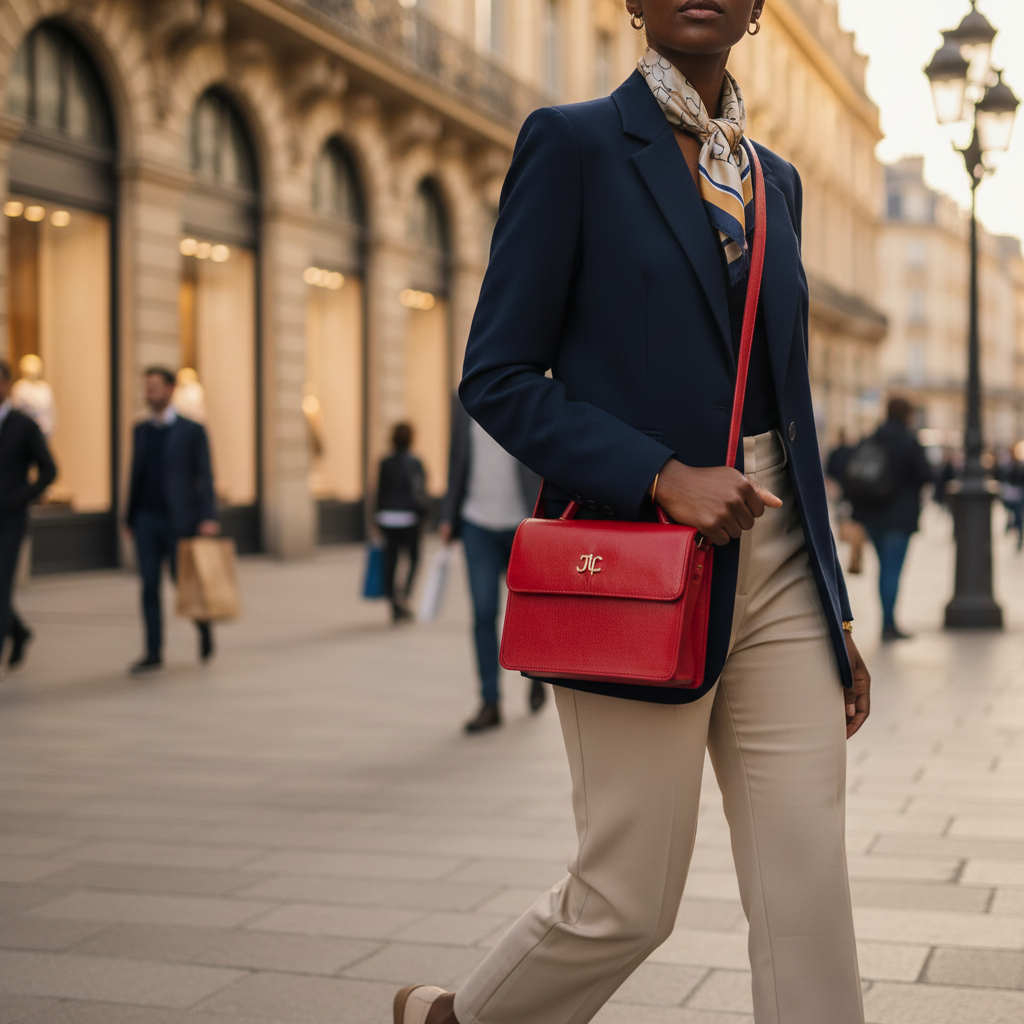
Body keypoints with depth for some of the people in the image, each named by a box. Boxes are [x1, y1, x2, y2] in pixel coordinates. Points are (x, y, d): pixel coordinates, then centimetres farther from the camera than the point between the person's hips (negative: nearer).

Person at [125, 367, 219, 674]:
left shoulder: (192, 430, -2)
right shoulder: (141, 430, 12)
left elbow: (205, 476, -6)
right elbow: (136, 475, 15)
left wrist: (208, 517, -16)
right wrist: (130, 518, 13)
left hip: (179, 520, -4)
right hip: (146, 520, 4)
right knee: (149, 587, 1)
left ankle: (203, 626, 29)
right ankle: (153, 653, 4)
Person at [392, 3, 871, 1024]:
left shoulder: (775, 180, 15)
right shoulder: (572, 143, -3)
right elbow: (497, 380, -8)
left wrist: (837, 615, 15)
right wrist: (663, 477, -21)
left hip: (777, 571, 6)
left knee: (808, 899, 2)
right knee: (628, 906, 4)